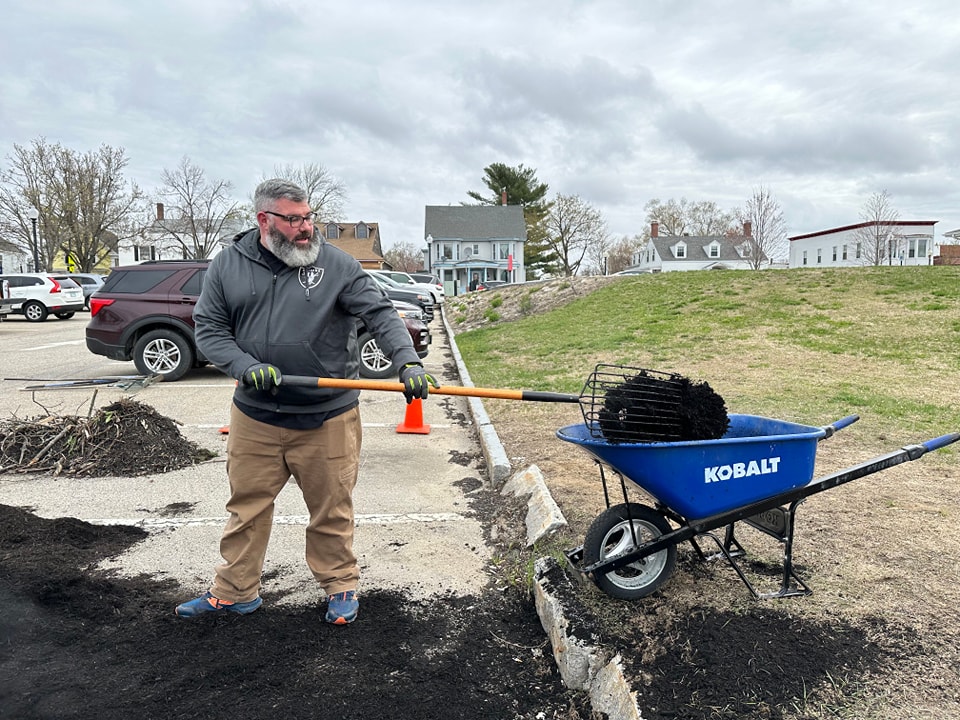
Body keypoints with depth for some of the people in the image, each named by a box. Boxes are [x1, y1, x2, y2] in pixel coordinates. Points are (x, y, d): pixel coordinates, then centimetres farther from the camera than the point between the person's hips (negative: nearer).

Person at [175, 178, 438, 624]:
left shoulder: (336, 264, -3)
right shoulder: (228, 266, 4)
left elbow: (380, 313, -8)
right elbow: (208, 329, 3)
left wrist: (407, 362, -23)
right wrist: (248, 368, -14)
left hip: (327, 418, -2)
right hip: (254, 417, 2)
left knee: (332, 511, 10)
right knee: (246, 508, 15)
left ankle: (340, 586, 30)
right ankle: (234, 592, 33)